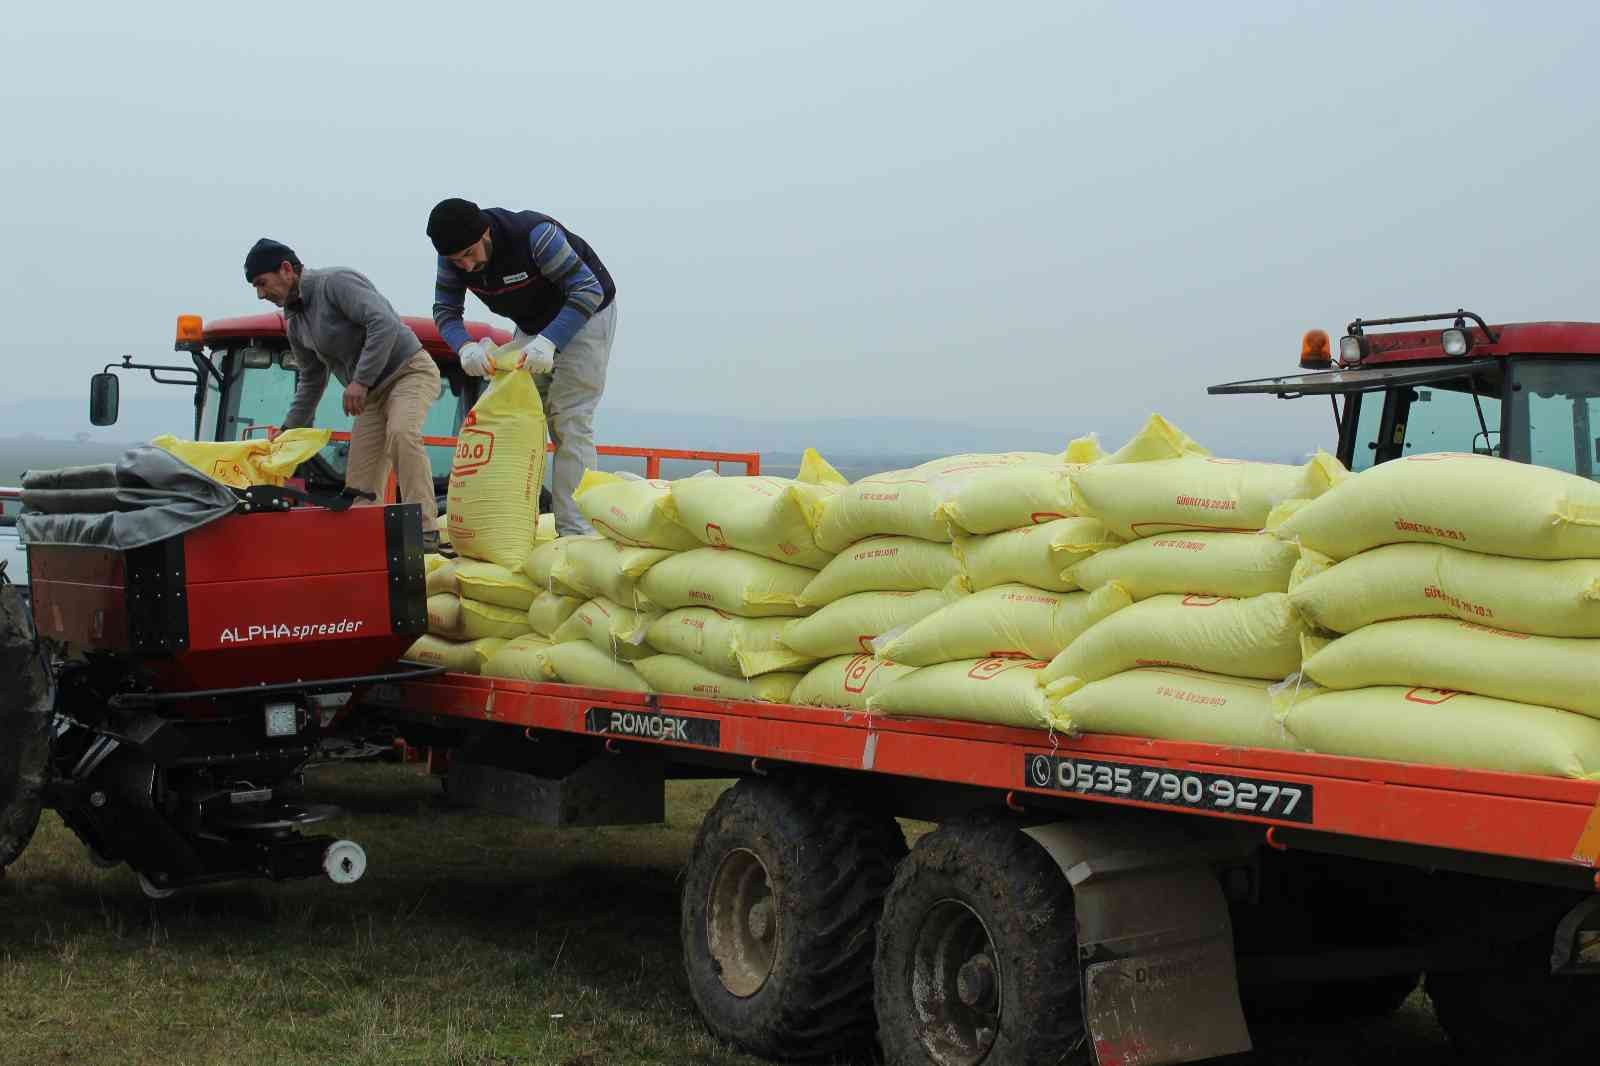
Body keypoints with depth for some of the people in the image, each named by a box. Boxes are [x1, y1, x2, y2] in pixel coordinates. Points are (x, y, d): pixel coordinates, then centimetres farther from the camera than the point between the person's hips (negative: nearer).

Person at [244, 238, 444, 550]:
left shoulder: (336, 282, -16)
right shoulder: (295, 323, 11)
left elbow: (384, 324, -27)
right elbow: (311, 381, 23)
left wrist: (360, 381, -28)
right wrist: (289, 429, 20)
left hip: (410, 371, -9)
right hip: (372, 394, 9)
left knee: (401, 432, -35)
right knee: (359, 482, 0)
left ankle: (425, 534, -38)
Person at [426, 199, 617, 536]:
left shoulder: (533, 235, -36)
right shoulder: (453, 254, -16)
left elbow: (589, 291, -35)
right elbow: (445, 310, -10)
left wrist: (548, 342, -46)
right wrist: (466, 347, -33)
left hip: (584, 315, -7)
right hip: (532, 326, 7)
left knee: (569, 420, -15)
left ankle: (575, 533, -18)